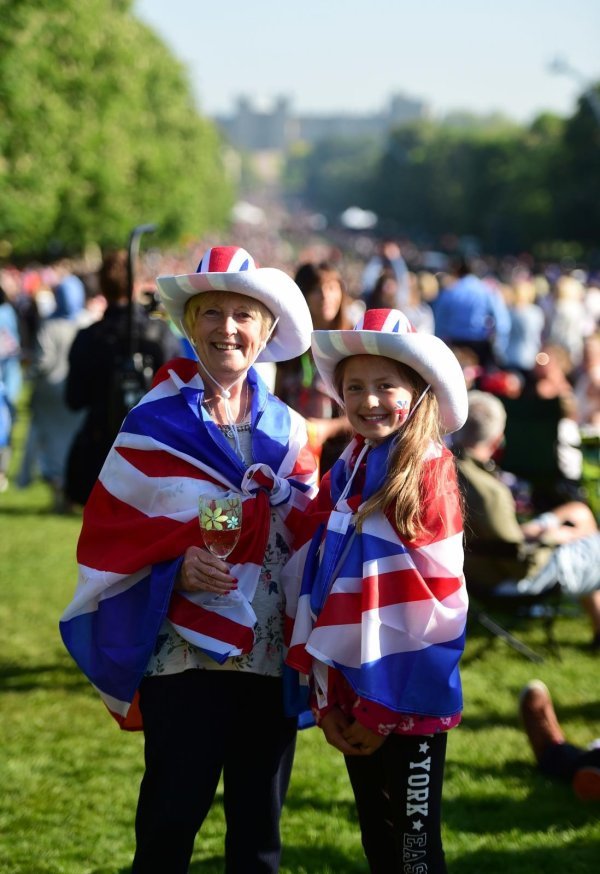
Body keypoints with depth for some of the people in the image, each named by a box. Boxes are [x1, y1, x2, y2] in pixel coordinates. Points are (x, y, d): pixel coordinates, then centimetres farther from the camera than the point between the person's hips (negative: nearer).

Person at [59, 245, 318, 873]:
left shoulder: (287, 430, 7)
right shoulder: (155, 424, -4)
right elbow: (109, 535, -4)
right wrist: (175, 566, -18)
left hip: (271, 652, 4)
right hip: (183, 652, -3)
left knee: (259, 822, 11)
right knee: (172, 818, -1)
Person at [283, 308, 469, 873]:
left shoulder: (428, 472, -11)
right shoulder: (343, 476, 7)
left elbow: (437, 599, -14)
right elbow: (313, 587, 6)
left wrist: (387, 709, -12)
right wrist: (326, 700, 0)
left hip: (409, 701, -6)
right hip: (350, 695, 6)